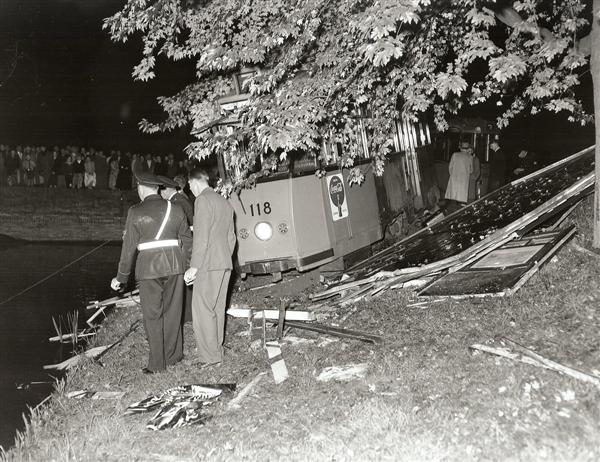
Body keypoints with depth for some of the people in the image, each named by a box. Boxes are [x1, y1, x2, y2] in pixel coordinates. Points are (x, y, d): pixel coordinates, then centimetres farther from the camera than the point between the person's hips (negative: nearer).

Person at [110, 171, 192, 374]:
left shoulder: (135, 212, -5)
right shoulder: (175, 209, 5)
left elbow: (129, 247, -4)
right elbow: (187, 240, 9)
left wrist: (121, 277, 3)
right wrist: (188, 266, 20)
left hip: (149, 268, -3)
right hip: (174, 265, 3)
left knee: (153, 315, 6)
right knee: (172, 312, 15)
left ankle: (157, 363, 11)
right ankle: (173, 356, 24)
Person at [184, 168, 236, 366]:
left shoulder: (203, 200, -10)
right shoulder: (224, 202, 17)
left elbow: (201, 236, -17)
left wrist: (194, 267, -16)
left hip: (209, 265, -9)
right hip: (225, 264, 9)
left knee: (202, 309, -6)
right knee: (217, 309, 13)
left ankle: (209, 356, -5)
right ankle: (217, 350, 19)